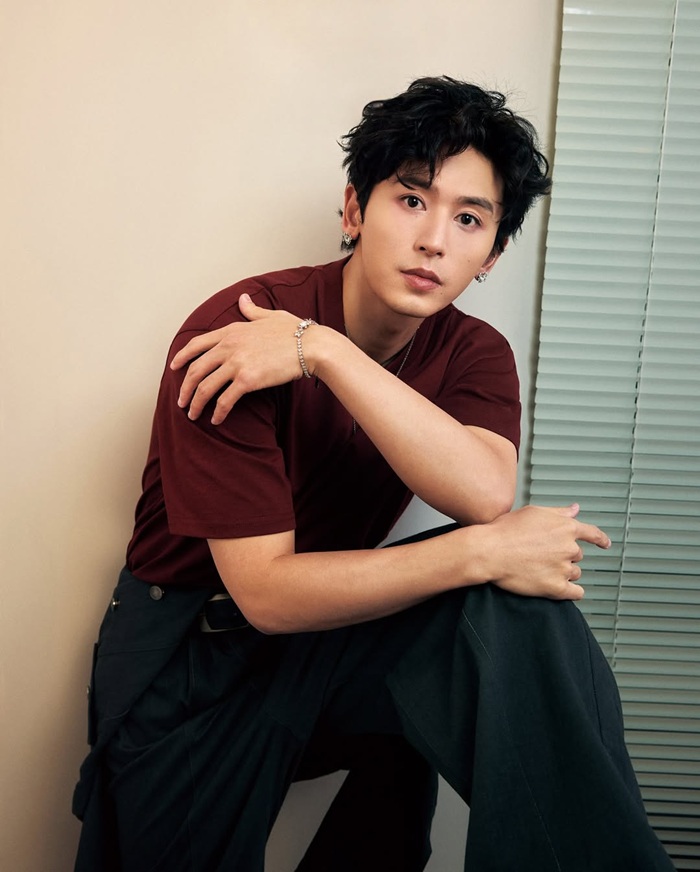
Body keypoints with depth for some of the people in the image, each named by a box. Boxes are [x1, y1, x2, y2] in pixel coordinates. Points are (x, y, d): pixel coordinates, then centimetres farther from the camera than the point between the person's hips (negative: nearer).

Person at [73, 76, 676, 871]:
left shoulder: (474, 353, -5)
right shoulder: (234, 334, -22)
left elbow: (486, 496, -28)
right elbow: (267, 593, -25)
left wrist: (325, 352, -32)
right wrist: (482, 552, -30)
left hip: (331, 632, 3)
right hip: (191, 655, -2)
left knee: (519, 608, -23)